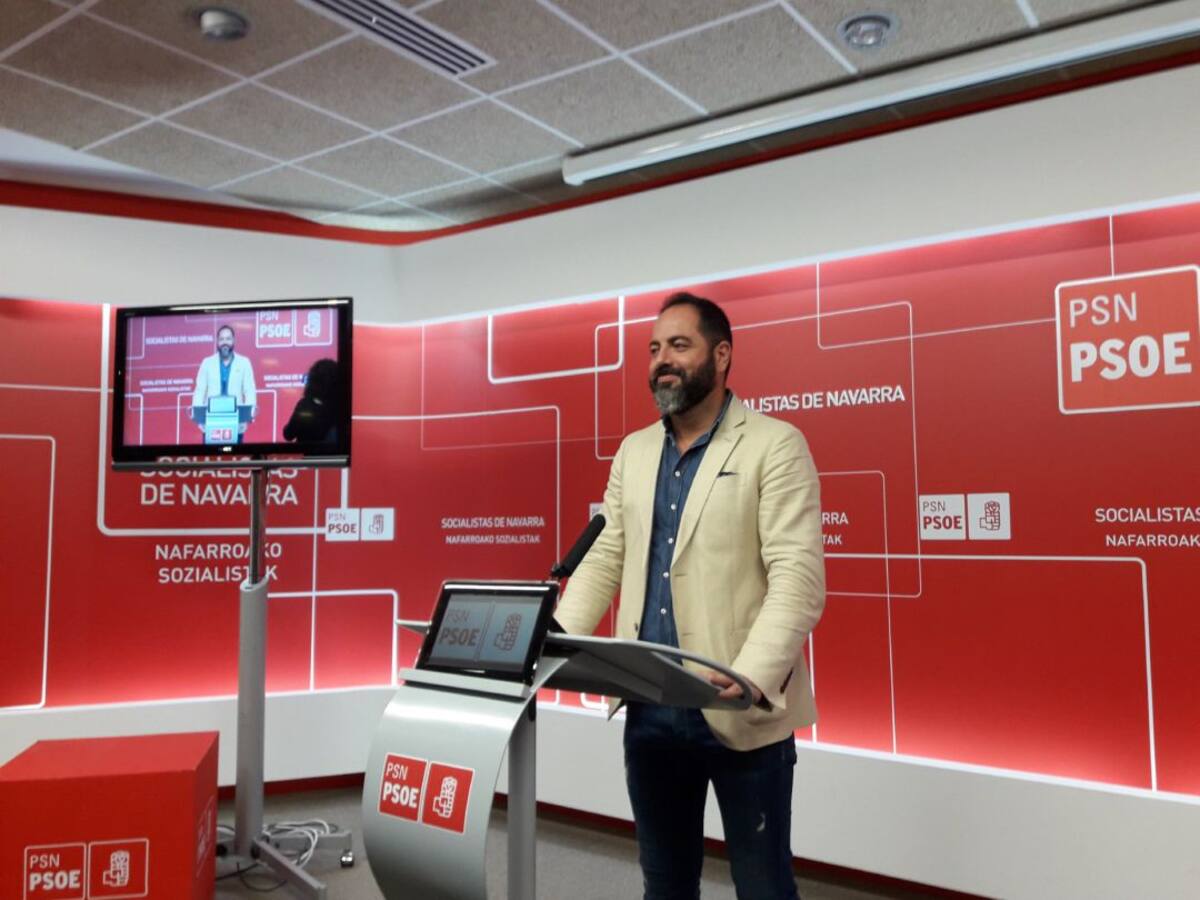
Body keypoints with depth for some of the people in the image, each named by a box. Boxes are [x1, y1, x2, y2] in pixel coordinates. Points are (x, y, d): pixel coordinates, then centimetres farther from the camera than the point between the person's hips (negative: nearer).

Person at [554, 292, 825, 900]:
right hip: (648, 708, 5)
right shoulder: (633, 452, 11)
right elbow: (603, 560, 10)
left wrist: (752, 676, -29)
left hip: (740, 711, -5)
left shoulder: (775, 446, -7)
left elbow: (798, 578, -16)